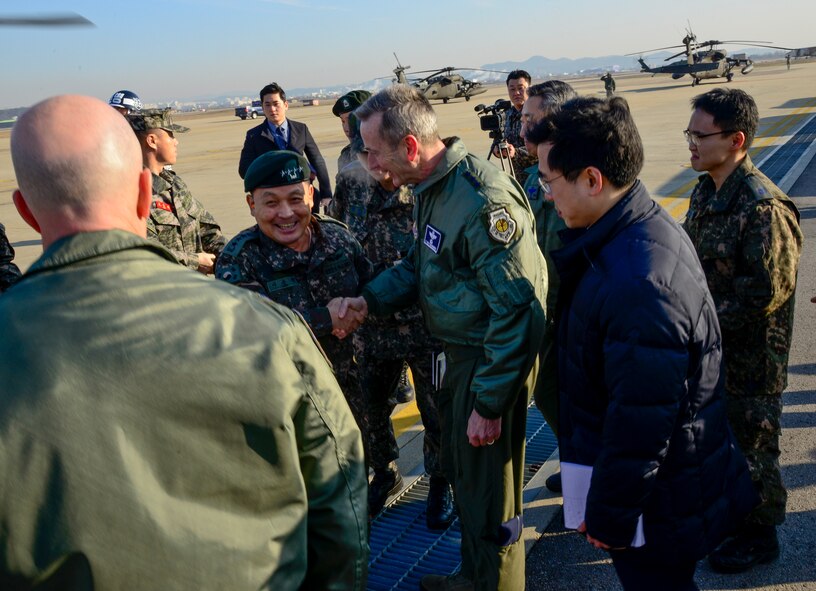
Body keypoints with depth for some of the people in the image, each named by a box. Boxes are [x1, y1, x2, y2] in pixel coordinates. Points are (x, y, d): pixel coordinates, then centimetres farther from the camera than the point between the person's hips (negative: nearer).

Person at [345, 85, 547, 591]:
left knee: (489, 492, 8)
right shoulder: (430, 187, 4)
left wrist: (490, 403, -24)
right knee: (461, 472, 24)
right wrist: (369, 300, -1)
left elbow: (517, 308, -27)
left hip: (492, 361, -10)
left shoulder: (482, 199, -26)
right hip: (460, 354, 10)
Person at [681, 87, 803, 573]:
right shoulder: (705, 191, 3)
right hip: (706, 345, 8)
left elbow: (765, 293, -25)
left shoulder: (764, 207, -24)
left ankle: (759, 536, 32)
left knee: (751, 445, 10)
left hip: (750, 355, -8)